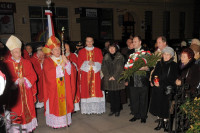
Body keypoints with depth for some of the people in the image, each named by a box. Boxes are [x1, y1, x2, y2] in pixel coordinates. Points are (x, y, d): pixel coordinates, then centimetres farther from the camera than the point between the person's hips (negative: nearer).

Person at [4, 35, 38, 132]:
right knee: (16, 111, 0)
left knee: (27, 109, 9)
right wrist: (16, 81, -17)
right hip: (14, 93, -3)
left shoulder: (27, 63, 8)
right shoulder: (6, 64, -3)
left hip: (26, 93, 3)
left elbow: (33, 76, 4)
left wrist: (24, 79, -12)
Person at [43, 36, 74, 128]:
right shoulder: (47, 61, -3)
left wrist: (66, 62, -12)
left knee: (64, 102, 6)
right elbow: (49, 73, -16)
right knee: (55, 103, 0)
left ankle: (65, 120, 19)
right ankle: (55, 122, 11)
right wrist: (60, 66, -16)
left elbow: (69, 72, 3)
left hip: (64, 86, 4)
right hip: (53, 87, -4)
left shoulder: (63, 59, 11)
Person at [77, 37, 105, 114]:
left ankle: (96, 108, 5)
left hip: (95, 74, 0)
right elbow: (79, 63, 5)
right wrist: (87, 63, -12)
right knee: (86, 90, -3)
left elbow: (101, 61, 5)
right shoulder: (81, 52, 10)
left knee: (96, 90, -2)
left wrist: (94, 64, -12)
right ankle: (87, 109, 3)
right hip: (85, 75, 0)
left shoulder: (98, 51, 11)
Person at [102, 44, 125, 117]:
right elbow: (103, 68, 4)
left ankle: (117, 110, 13)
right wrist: (108, 76, -6)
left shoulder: (120, 56, 3)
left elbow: (120, 68, -4)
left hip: (117, 79, -2)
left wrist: (114, 76, -10)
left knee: (117, 95, 2)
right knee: (111, 95, 4)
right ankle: (112, 110, 16)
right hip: (108, 79, 2)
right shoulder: (106, 57, 10)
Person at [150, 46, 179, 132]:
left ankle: (166, 123, 19)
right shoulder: (159, 63, 9)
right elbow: (154, 74, 11)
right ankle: (160, 122, 25)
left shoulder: (174, 65, -4)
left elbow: (172, 79, -8)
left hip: (167, 90, -4)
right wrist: (153, 81, -8)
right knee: (158, 105, 9)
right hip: (157, 90, 4)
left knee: (165, 106, 1)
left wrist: (161, 83, -15)